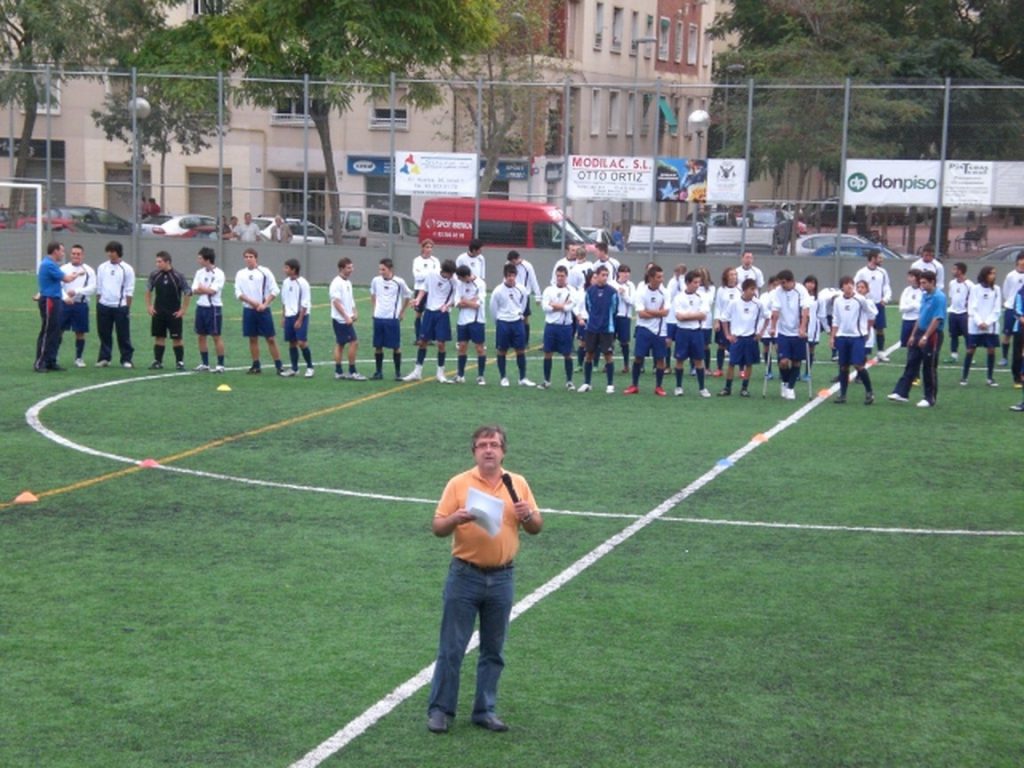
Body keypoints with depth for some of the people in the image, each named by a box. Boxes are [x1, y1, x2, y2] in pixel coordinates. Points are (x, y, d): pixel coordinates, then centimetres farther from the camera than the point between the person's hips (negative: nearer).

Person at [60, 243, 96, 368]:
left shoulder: (89, 271, 4)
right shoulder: (64, 269, 4)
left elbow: (92, 289, -5)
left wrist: (76, 291, -18)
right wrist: (65, 297, -23)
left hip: (81, 305, 0)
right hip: (65, 304, 0)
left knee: (80, 333, 6)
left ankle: (79, 358, 18)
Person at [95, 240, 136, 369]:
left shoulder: (127, 269, -2)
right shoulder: (102, 268, 8)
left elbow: (129, 291, -1)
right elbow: (98, 289, 12)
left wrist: (127, 308, -4)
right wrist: (98, 304, 7)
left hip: (120, 306, -3)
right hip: (104, 306, 3)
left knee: (123, 335, 0)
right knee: (104, 334, 7)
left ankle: (126, 359, 6)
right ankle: (104, 358, 15)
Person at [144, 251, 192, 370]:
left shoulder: (178, 276, -11)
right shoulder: (154, 275, -1)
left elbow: (188, 292, -6)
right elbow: (148, 290, 13)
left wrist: (183, 310, -7)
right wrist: (149, 306, 7)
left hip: (174, 313, -3)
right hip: (158, 312, 3)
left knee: (176, 338, 0)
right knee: (159, 337, 7)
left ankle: (180, 362, 6)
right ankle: (158, 361, 13)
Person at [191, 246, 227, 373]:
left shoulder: (218, 273, -11)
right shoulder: (199, 272, 8)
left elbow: (212, 291, -18)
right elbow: (195, 291, 1)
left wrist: (202, 288, -2)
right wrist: (207, 290, -15)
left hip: (214, 308, -6)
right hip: (201, 307, 6)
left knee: (216, 336, -3)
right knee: (201, 336, 10)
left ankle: (220, 365, 2)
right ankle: (204, 363, 20)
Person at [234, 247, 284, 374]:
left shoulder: (265, 272, -3)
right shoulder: (240, 274, 6)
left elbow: (275, 290, -4)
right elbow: (238, 293, 1)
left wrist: (264, 304, -13)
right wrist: (251, 301, -14)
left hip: (263, 310, -3)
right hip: (248, 310, 3)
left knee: (270, 338, -3)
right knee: (252, 338, 7)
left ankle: (279, 365, 0)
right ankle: (256, 365, 15)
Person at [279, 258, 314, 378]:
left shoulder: (302, 283, -12)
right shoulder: (285, 282, 8)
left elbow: (305, 304, -12)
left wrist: (300, 320, -14)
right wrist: (283, 317, 13)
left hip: (301, 316, -6)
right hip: (289, 316, 6)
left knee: (302, 342, -11)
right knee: (292, 343, 8)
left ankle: (310, 367, 1)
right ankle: (294, 368, 16)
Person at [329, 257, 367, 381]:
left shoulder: (348, 282, 13)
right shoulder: (337, 283, -15)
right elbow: (336, 302, -19)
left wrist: (354, 313, 9)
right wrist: (346, 317, -21)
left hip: (346, 319, 9)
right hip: (341, 319, -9)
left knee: (340, 344, 11)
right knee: (354, 343, -9)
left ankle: (338, 372, 14)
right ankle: (352, 372, -4)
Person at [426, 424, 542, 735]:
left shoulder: (518, 484, 6)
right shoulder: (459, 483, -3)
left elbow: (536, 528, 9)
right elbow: (437, 527, -5)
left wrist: (527, 515, -13)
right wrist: (456, 518, -25)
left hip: (502, 578, 3)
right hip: (465, 577, -3)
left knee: (493, 651, 9)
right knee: (451, 647, 1)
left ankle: (485, 710, 20)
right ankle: (440, 709, 11)